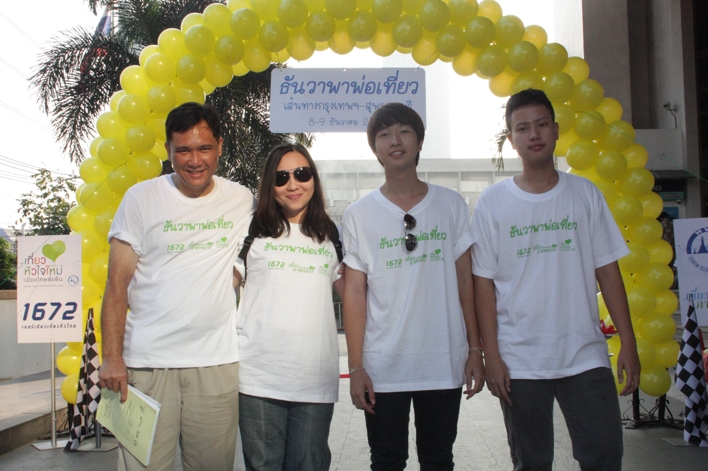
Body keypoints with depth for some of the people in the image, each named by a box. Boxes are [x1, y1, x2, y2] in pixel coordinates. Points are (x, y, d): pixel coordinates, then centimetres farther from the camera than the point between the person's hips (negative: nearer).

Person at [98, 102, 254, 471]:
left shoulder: (242, 201, 7)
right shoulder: (141, 198, 2)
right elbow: (117, 283, 0)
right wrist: (112, 357, -7)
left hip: (217, 361, 2)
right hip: (147, 361, -1)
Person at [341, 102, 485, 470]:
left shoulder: (452, 205, 4)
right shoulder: (359, 215, 1)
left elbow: (465, 280, 6)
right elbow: (354, 292, 0)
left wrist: (475, 349, 3)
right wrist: (355, 367, -4)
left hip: (445, 364, 1)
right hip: (383, 367, 0)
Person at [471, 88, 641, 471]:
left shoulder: (585, 193, 5)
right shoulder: (492, 202, -1)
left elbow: (607, 270, 5)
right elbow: (484, 283, -2)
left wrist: (628, 342, 0)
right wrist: (491, 355, -6)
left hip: (586, 356, 1)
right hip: (519, 362, -1)